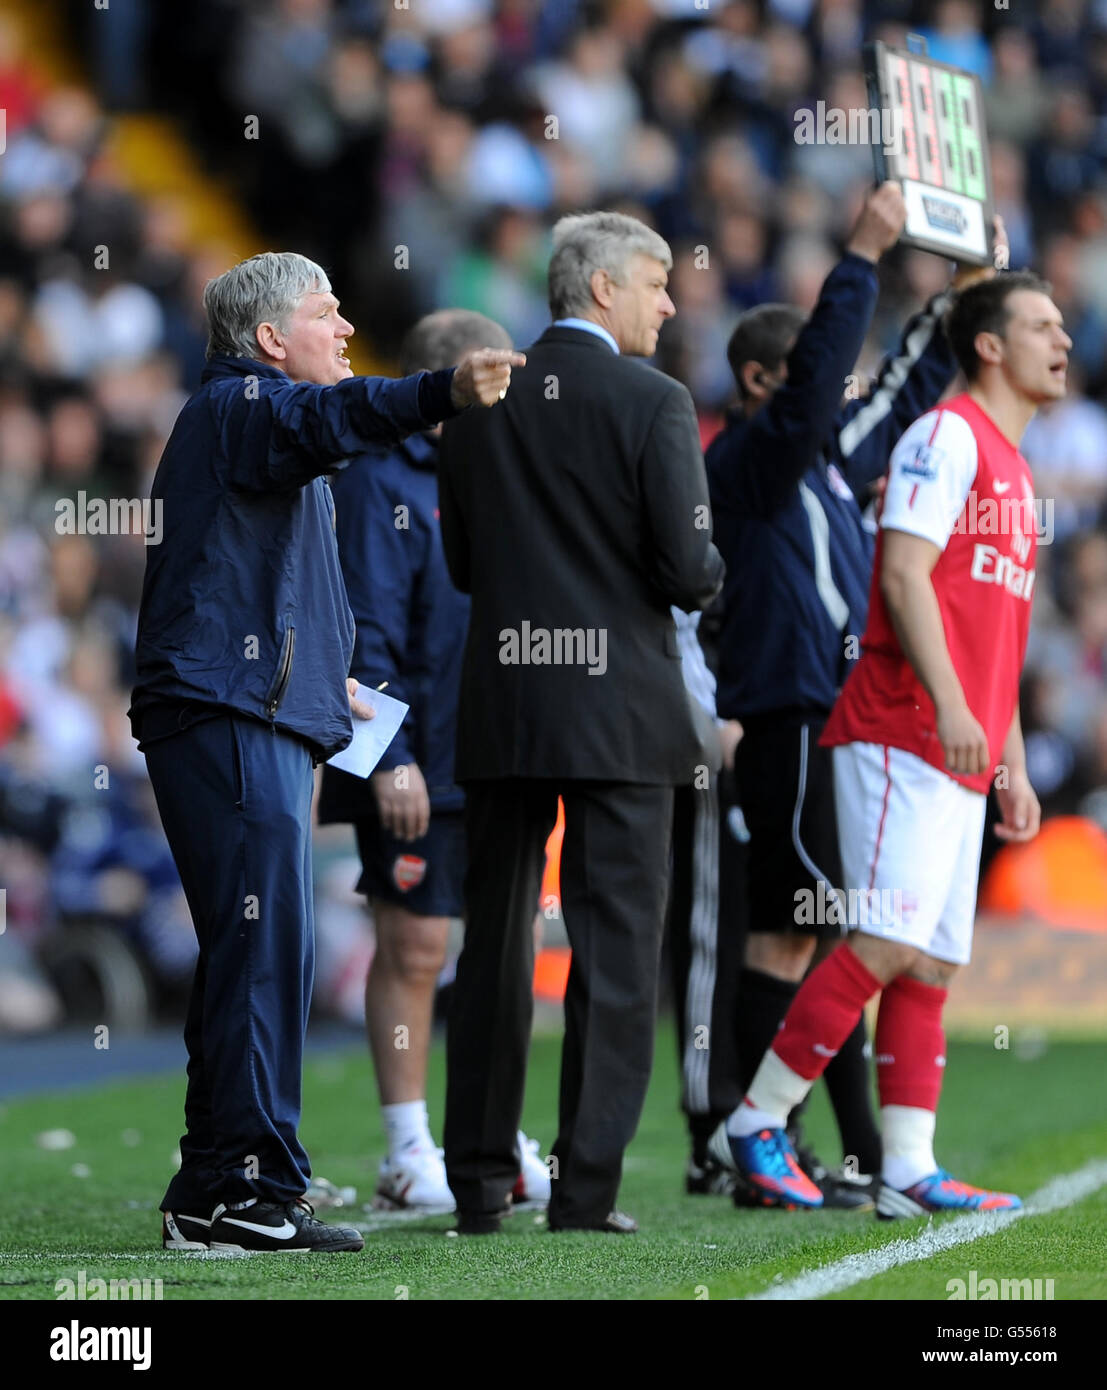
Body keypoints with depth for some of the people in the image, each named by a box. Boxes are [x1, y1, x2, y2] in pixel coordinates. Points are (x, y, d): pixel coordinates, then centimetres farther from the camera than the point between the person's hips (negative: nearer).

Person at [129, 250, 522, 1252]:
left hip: (253, 722, 11)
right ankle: (243, 1188, -17)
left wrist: (319, 676, 36)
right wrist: (444, 394, -46)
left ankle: (218, 1193, 14)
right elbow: (332, 417, -30)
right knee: (264, 946, -15)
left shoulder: (240, 417, 28)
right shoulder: (240, 404, -6)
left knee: (259, 954, 11)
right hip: (232, 719, -11)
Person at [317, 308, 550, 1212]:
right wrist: (389, 757, -20)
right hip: (418, 770, -8)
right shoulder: (380, 483, -9)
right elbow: (367, 633, -14)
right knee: (412, 949, -3)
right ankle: (409, 1154, 4)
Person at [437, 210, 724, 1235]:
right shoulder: (653, 403, -9)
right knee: (615, 947, 1)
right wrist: (707, 576, 10)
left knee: (493, 947, 11)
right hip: (621, 707, -4)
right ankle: (586, 1186, -3)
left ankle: (480, 1182, 13)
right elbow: (689, 569, -12)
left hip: (502, 708, 5)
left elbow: (461, 563, 10)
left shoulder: (480, 402, 6)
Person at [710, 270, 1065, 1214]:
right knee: (892, 942, -16)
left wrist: (1013, 767, 22)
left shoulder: (1013, 468, 22)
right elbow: (904, 574, -16)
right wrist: (949, 705, -24)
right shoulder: (947, 436, -6)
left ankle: (910, 1169, 2)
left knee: (931, 965, 4)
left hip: (962, 753, 9)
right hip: (903, 736, -9)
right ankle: (756, 1124, -9)